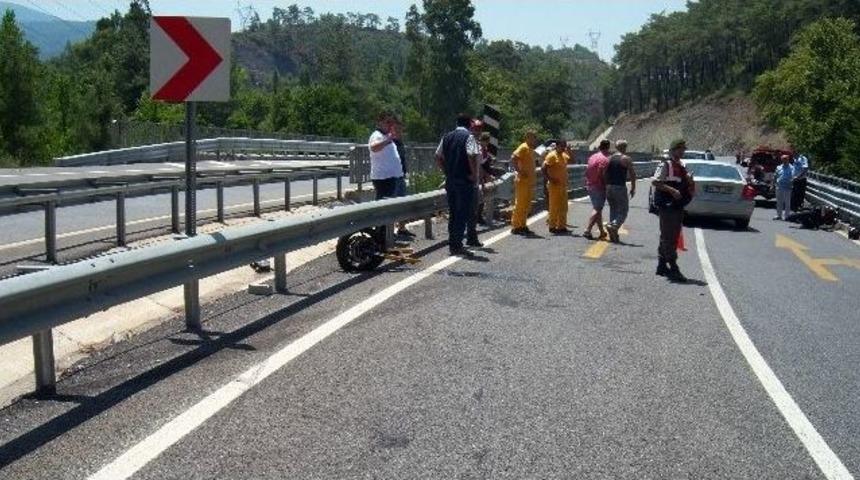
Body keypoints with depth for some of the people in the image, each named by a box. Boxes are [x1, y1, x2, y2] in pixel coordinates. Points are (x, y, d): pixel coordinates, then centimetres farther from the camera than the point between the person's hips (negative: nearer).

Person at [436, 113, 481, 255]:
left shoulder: (447, 137, 10)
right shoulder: (468, 137, -8)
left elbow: (438, 157, 10)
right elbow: (472, 156, -21)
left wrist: (446, 171, 14)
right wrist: (473, 173, -10)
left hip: (450, 179, 6)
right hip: (464, 180, -6)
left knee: (452, 212, 13)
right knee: (463, 213, -1)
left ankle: (452, 243, 17)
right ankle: (457, 245, -3)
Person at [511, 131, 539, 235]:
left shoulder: (531, 149, 17)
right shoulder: (523, 147, -11)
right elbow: (513, 159, -22)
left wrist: (532, 177, 17)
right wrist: (519, 171, -23)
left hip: (529, 182, 9)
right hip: (522, 181, -9)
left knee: (526, 206, 11)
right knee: (520, 204, -6)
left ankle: (522, 226, 17)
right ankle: (515, 227, -2)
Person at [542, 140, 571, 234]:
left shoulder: (564, 155, 13)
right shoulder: (551, 155, -11)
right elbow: (543, 168, -16)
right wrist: (550, 179, -19)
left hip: (563, 185, 8)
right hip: (555, 185, -8)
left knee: (563, 207, 11)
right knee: (554, 206, -4)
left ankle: (562, 226, 19)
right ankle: (552, 227, 2)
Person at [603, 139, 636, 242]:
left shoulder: (610, 158, 10)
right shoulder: (626, 159, -5)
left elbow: (604, 173, 8)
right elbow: (632, 174, -8)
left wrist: (607, 185, 15)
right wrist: (633, 188, 1)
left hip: (609, 187, 6)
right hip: (620, 187, -6)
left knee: (613, 210, 14)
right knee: (623, 211, 2)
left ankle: (613, 235, 13)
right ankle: (613, 225, -22)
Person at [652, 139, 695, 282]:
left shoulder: (682, 168, 18)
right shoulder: (665, 165, -7)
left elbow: (690, 189, 24)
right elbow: (655, 182, -17)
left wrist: (690, 182, 2)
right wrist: (671, 190, -25)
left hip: (678, 207, 9)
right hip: (667, 207, -9)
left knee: (672, 238, 13)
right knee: (668, 238, -8)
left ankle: (662, 266, 22)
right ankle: (673, 269, -10)